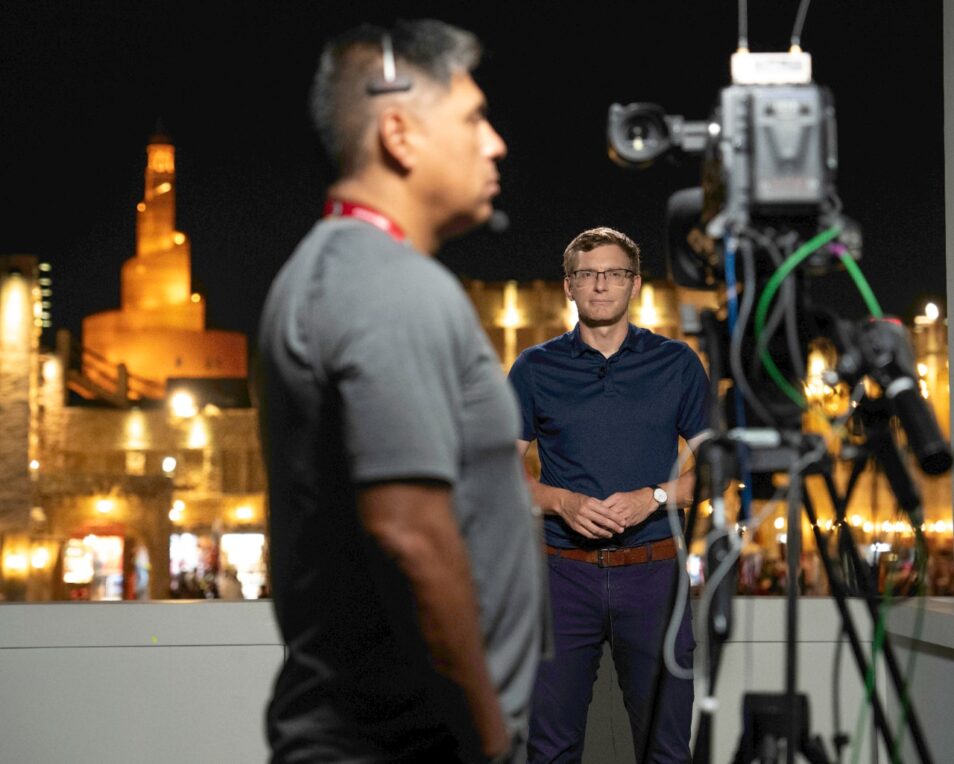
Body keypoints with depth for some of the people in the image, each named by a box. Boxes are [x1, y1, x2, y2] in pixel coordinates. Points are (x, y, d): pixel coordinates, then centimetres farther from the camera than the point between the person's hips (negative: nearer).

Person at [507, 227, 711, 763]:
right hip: (565, 573, 0)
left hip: (652, 574, 0)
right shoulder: (536, 368, 6)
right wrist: (563, 502, -12)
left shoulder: (677, 363, 6)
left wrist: (654, 498, -11)